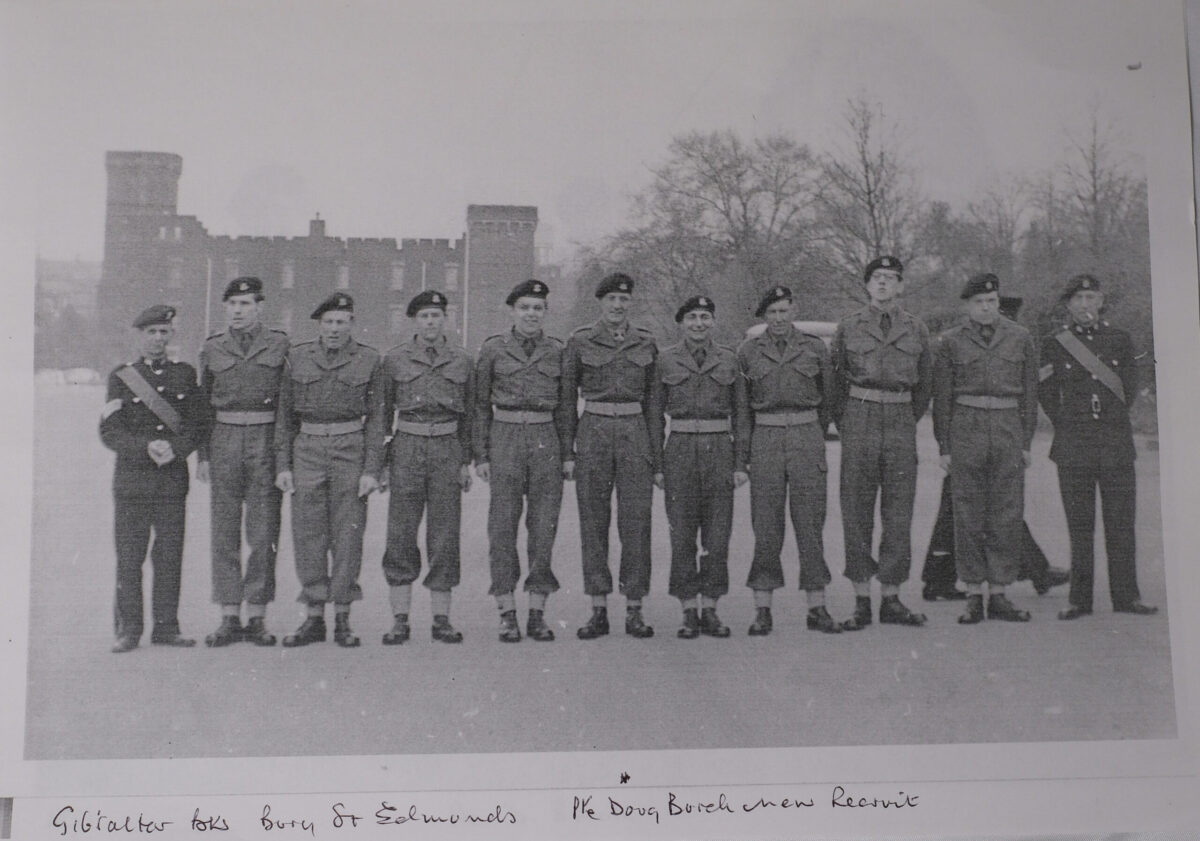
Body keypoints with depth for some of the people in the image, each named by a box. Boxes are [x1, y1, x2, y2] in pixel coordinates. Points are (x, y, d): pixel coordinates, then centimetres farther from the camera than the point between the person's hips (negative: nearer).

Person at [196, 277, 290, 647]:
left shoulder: (280, 345, 3)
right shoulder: (212, 349, 10)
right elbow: (204, 405, 13)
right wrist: (202, 455, 8)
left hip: (266, 440, -2)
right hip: (224, 440, 2)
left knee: (263, 533, 0)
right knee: (224, 533, 3)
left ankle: (257, 619, 8)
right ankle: (229, 618, 11)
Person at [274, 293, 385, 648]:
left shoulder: (369, 360, 3)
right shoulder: (297, 358, 8)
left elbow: (376, 419, 1)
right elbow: (285, 416, 10)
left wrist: (371, 470, -6)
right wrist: (283, 465, 3)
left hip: (351, 450, -2)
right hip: (307, 450, 2)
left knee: (348, 535, 0)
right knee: (308, 535, 2)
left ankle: (342, 620, 9)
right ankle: (314, 618, 11)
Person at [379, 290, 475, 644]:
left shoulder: (461, 361, 8)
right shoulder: (395, 359, 5)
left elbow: (469, 415, 12)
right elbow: (383, 411, 8)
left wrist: (466, 462, 7)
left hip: (447, 448, 1)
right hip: (407, 446, -1)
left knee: (445, 535, 2)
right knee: (400, 535, -2)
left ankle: (442, 619, 11)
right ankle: (400, 620, 6)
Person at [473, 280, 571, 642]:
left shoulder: (557, 351, 8)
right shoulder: (493, 349, 4)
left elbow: (566, 405, 11)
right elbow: (480, 405, 5)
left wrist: (568, 453, 4)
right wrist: (480, 455, -1)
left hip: (546, 441, 2)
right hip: (505, 439, -1)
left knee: (544, 527, 2)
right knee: (503, 526, -2)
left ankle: (537, 614, 10)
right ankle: (507, 615, 6)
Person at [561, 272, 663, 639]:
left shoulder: (645, 343, 8)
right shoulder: (579, 342, 3)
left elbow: (652, 401, 10)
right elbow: (567, 398, 5)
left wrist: (656, 455, 5)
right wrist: (566, 450, -1)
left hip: (635, 434, 1)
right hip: (593, 434, -1)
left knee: (636, 523, -2)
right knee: (593, 523, 2)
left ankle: (634, 612, 6)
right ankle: (598, 611, 10)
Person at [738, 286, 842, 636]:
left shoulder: (815, 348, 6)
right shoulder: (748, 351, 6)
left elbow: (827, 397, 16)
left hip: (806, 436, 0)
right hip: (765, 440, 0)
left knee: (811, 524, 1)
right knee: (766, 526, 0)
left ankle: (817, 608, 7)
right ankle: (762, 610, 5)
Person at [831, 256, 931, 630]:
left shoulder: (916, 329, 9)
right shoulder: (848, 326, 6)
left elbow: (925, 383, 16)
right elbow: (836, 378, 10)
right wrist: (845, 424, 9)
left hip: (901, 421, 1)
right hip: (860, 418, -1)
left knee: (899, 513, 2)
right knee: (856, 512, -1)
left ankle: (892, 599, 10)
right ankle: (861, 602, 6)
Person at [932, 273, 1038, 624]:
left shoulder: (1020, 338, 8)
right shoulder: (950, 342, 3)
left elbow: (1029, 393, 10)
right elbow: (942, 397, 4)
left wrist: (1026, 442, 5)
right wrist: (944, 447, 0)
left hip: (1008, 428, 2)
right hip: (966, 428, -1)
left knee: (1007, 514, 2)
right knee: (968, 514, 0)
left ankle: (999, 596, 10)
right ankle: (973, 597, 7)